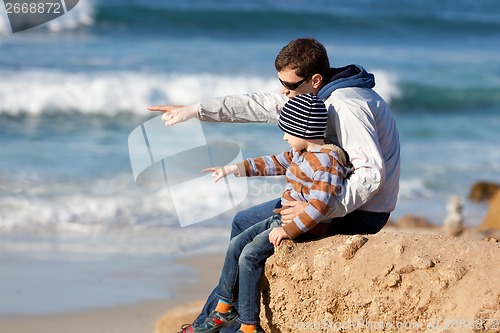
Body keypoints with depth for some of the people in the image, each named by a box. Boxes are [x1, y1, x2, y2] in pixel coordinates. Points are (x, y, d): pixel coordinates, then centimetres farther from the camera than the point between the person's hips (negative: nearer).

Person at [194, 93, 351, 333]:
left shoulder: (325, 161, -22)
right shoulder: (299, 154, 12)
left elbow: (320, 205, -29)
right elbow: (273, 164, 24)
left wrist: (289, 230, -29)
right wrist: (231, 170, 25)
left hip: (304, 228, -11)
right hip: (284, 219, 11)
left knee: (250, 255, -21)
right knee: (236, 246, 7)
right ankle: (224, 310, 14)